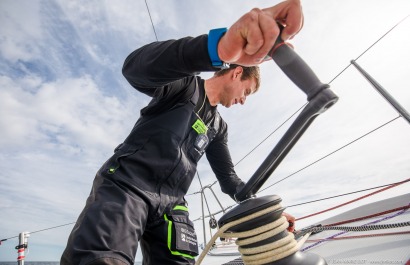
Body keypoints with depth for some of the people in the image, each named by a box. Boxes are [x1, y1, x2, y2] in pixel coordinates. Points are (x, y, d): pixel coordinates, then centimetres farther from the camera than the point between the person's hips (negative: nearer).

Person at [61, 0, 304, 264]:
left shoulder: (219, 127, 20)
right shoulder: (187, 84, 1)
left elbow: (229, 178, 20)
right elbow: (136, 68, -23)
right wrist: (219, 45, -41)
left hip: (170, 204, 7)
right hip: (126, 183, -6)